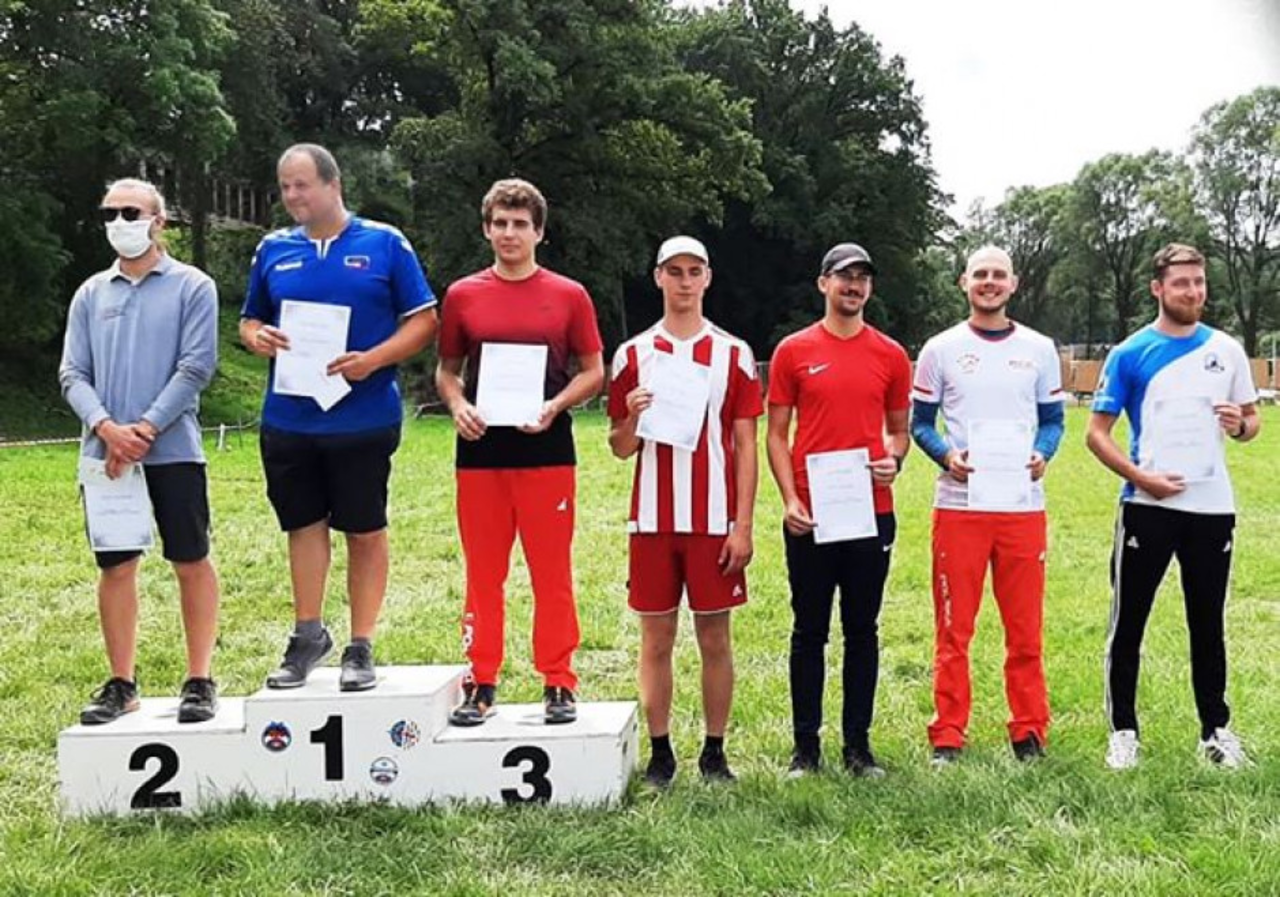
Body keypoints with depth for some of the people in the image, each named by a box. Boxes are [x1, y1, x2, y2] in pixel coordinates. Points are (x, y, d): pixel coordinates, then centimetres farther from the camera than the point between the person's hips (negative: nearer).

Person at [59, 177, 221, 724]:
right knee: (116, 567, 7)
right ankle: (121, 685, 16)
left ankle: (200, 681, 9)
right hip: (104, 452, 3)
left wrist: (144, 430, -14)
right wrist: (107, 428, -12)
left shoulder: (192, 287, 1)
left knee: (191, 562, 0)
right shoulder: (91, 294, 12)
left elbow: (196, 367, -7)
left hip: (173, 450, -3)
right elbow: (73, 374, 6)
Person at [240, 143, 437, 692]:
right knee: (303, 525, 11)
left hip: (364, 417, -3)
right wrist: (257, 337, -7)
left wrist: (373, 360, -16)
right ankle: (307, 635, 25)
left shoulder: (384, 244, 0)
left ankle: (361, 647, 15)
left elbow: (423, 320, -1)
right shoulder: (273, 250, 10)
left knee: (365, 531, 5)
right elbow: (250, 319, 18)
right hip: (288, 417, 3)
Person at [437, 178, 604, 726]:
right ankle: (480, 684, 17)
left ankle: (559, 685, 12)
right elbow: (446, 369, 14)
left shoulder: (569, 296, 3)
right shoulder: (462, 296, 7)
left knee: (553, 573, 3)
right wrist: (457, 405, -6)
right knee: (483, 573, 7)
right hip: (481, 450, 2)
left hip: (546, 450, -1)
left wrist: (555, 406, -11)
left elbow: (593, 372, 6)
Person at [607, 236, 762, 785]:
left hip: (715, 519, -1)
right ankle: (660, 754, 15)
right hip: (653, 519, 1)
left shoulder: (734, 355, 4)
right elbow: (621, 449, 9)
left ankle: (714, 753, 15)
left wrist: (743, 525, -4)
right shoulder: (633, 355, 7)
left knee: (714, 638, 5)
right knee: (657, 639, 5)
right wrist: (631, 418, -14)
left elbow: (745, 446, 2)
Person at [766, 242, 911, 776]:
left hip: (872, 512, 2)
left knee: (862, 630, 8)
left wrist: (894, 459, -7)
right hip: (810, 514, -2)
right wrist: (790, 499, -9)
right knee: (810, 631, 5)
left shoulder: (891, 355, 8)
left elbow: (898, 429, 15)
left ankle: (858, 745, 17)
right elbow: (777, 434, 3)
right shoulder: (794, 351, 2)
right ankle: (806, 746, 14)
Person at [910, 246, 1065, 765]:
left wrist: (1043, 454, -6)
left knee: (1026, 628, 6)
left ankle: (1029, 730, 18)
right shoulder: (941, 350, 5)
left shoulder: (1039, 349, 10)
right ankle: (948, 734, 11)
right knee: (953, 629, 2)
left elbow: (1053, 419, 14)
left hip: (1023, 504, 1)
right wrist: (946, 456, -12)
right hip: (958, 504, -1)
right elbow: (920, 422, 7)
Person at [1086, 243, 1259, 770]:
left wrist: (1241, 425, -9)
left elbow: (1252, 419, 15)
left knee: (1208, 623, 11)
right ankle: (1123, 730, 14)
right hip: (1147, 506, -2)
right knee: (1129, 621, 3)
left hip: (1212, 507, 2)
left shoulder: (1225, 350, 7)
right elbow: (1097, 433, 0)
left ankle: (1216, 729, 23)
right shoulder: (1130, 354, -1)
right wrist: (1141, 476, -14)